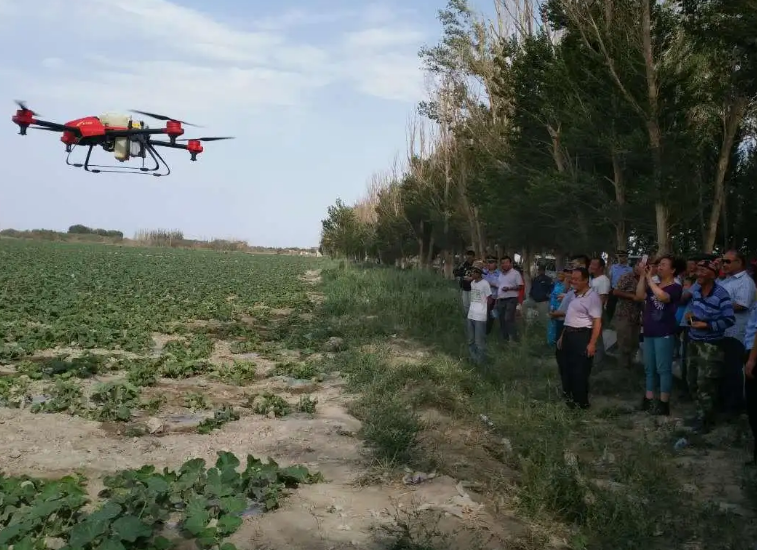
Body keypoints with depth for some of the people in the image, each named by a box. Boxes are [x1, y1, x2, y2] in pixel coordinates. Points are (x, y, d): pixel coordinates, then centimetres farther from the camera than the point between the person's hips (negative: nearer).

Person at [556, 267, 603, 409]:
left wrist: (592, 344, -24)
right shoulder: (574, 295, 12)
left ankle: (581, 401, 11)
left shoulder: (592, 297, -15)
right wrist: (562, 336, 20)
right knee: (566, 367, 17)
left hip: (582, 336, -9)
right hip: (569, 335, 9)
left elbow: (597, 322, -19)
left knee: (580, 371, -1)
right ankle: (568, 396, 31)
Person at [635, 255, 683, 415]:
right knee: (649, 368, 12)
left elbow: (662, 297, -25)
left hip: (664, 334, -7)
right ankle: (648, 400, 20)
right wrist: (643, 276, -6)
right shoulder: (653, 285, 15)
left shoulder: (676, 287, -6)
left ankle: (664, 403, -1)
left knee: (663, 368, -5)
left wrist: (649, 279, -18)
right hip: (649, 332, 8)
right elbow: (639, 296, 0)